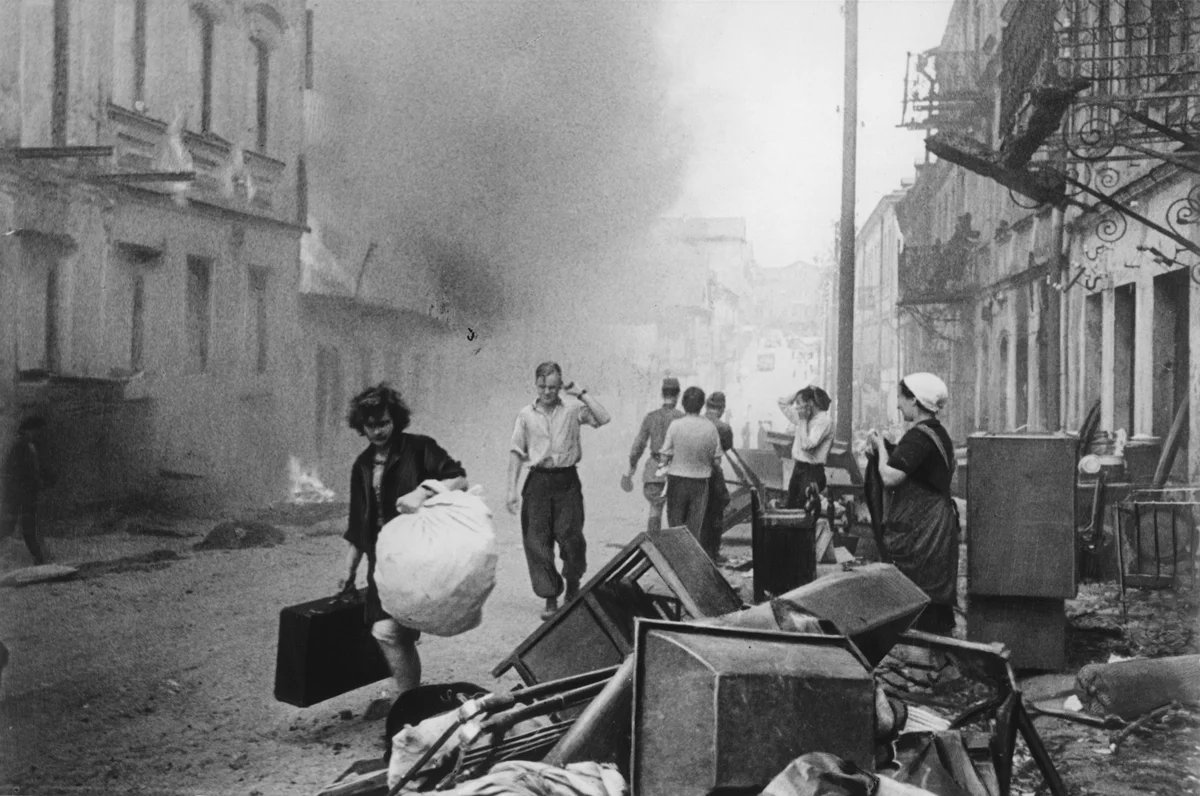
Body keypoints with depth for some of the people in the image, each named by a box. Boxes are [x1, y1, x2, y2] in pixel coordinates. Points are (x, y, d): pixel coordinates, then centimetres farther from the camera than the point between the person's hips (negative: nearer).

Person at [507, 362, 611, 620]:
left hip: (567, 480, -1)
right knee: (537, 541, -1)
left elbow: (603, 418, -11)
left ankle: (572, 586, 21)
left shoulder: (573, 410, 4)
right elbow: (516, 452, 7)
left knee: (570, 536, -6)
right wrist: (512, 489, 1)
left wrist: (582, 394, -8)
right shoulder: (526, 414, 7)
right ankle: (550, 598, 9)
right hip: (538, 480, 1)